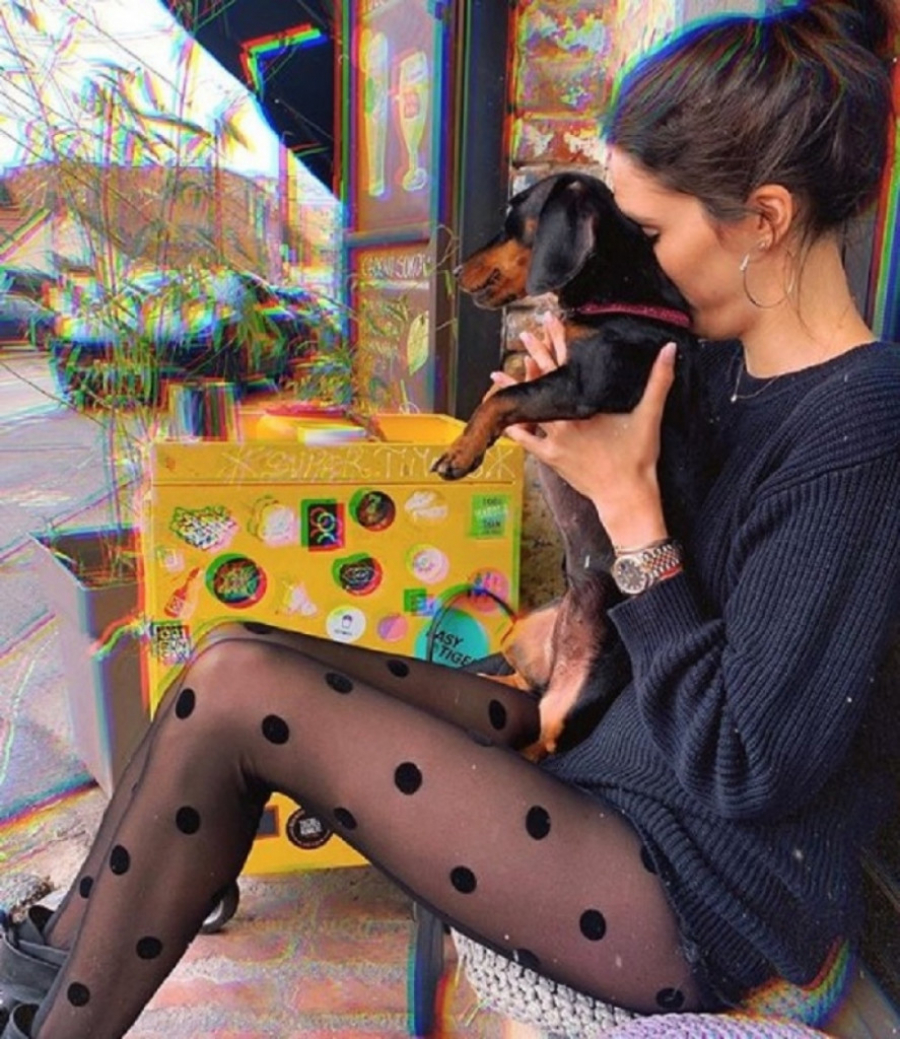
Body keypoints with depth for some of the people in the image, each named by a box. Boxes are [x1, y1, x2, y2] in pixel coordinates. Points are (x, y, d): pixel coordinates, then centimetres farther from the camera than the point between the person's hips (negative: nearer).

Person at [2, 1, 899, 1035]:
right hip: (605, 746, 8)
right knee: (239, 657, 0)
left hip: (694, 903, -7)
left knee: (234, 693, -16)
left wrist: (626, 498, -21)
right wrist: (565, 414, -8)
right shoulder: (729, 359, 3)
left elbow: (744, 768, -21)